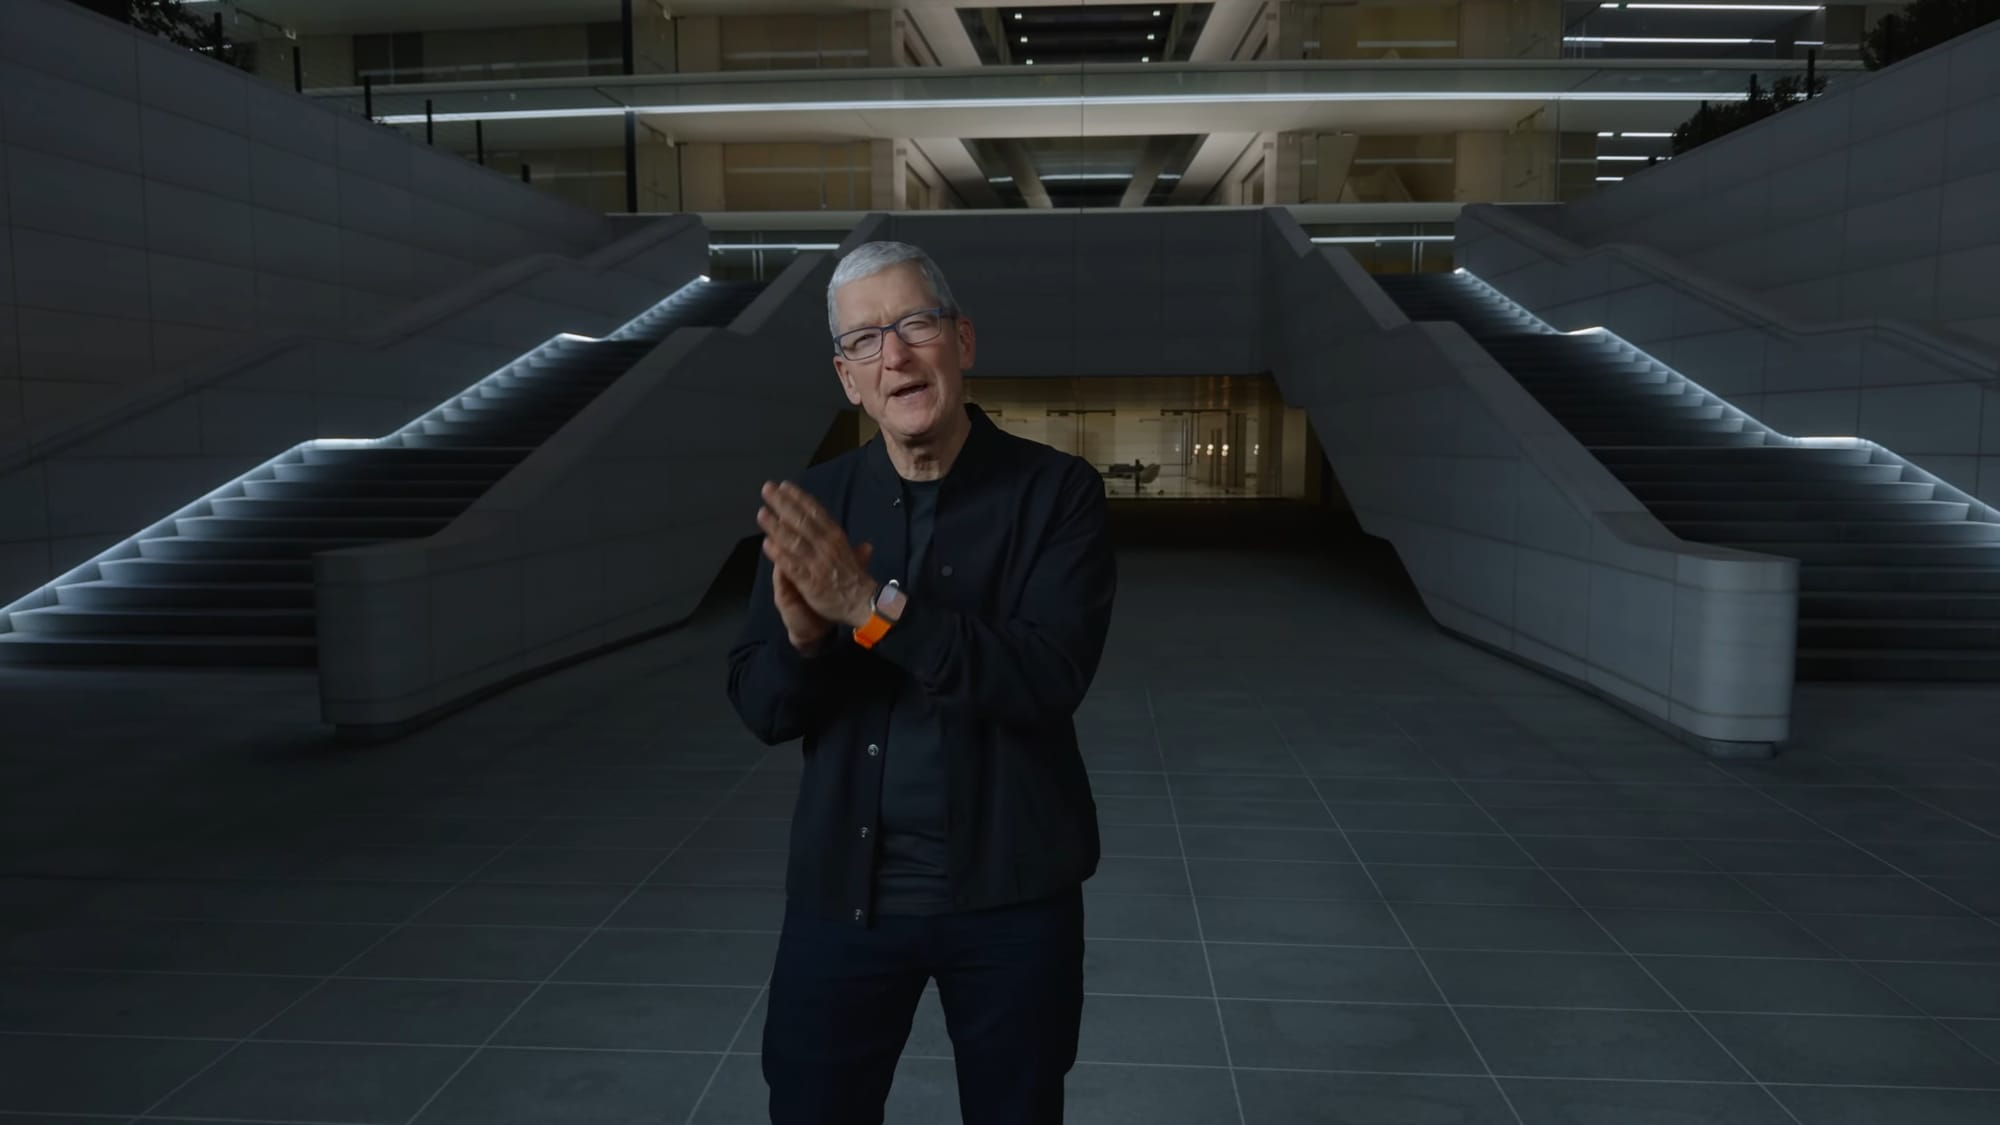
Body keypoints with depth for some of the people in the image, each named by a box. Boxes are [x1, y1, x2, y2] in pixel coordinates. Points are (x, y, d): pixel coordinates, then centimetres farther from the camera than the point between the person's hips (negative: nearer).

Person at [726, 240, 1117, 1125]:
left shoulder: (1057, 491, -9)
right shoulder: (813, 503, -1)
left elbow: (1051, 678, -21)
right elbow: (759, 708, -2)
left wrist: (873, 608, -28)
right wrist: (803, 636, -24)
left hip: (1010, 892, -1)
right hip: (842, 889, 2)